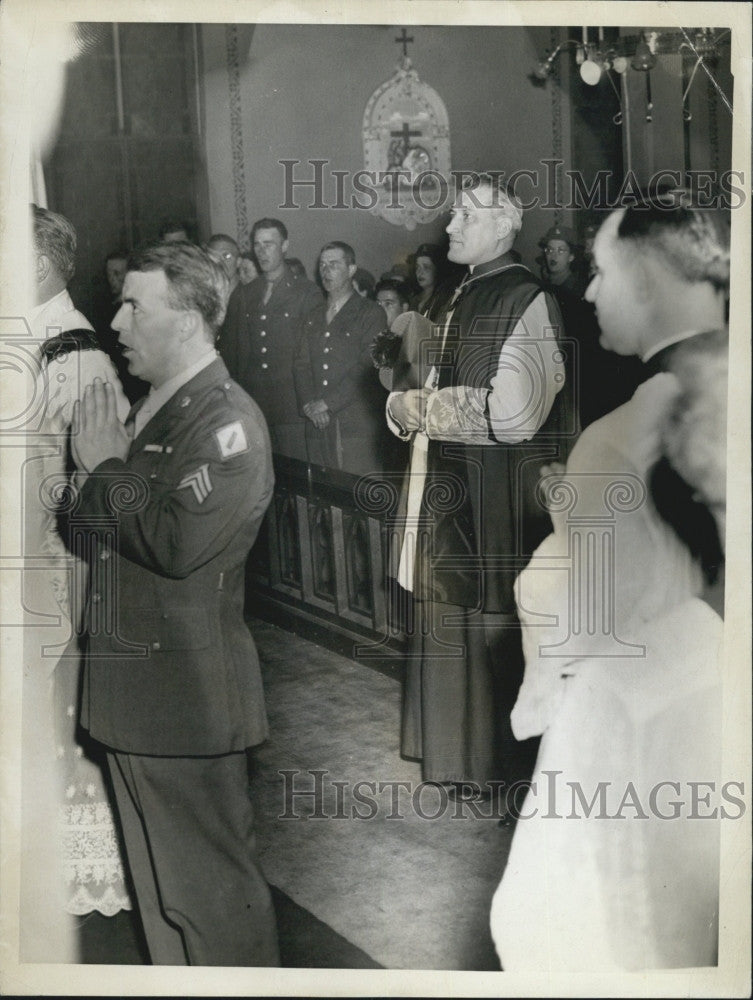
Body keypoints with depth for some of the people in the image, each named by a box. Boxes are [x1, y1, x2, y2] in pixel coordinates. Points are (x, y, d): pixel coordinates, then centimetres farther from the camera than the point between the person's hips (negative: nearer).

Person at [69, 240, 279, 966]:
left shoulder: (228, 421, -16)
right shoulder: (149, 409, 11)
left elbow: (179, 544, -27)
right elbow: (101, 527, 15)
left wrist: (107, 470, -16)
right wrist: (97, 472, -3)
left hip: (186, 697, -9)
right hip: (130, 688, 9)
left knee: (210, 887, 6)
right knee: (158, 879, 22)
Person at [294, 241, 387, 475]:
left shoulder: (371, 313, 1)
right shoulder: (314, 316, 20)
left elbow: (366, 369, -9)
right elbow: (301, 365, 14)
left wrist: (328, 403, -11)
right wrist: (308, 405, -3)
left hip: (355, 425, -5)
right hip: (317, 425, 5)